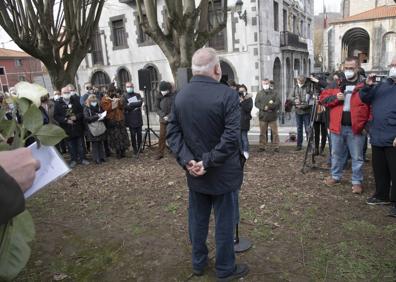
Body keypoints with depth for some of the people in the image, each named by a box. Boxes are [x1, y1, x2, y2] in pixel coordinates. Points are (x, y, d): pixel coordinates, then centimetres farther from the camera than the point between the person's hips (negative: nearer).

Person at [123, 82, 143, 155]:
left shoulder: (137, 95, 11)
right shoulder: (124, 96, 4)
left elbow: (140, 102, -8)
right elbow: (125, 107, -10)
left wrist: (131, 105, -13)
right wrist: (136, 105, -13)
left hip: (138, 118, 2)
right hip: (130, 119, -2)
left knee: (139, 134, 4)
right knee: (133, 135, 1)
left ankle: (139, 148, 18)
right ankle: (135, 149, 10)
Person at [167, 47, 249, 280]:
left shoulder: (180, 96, 1)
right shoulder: (228, 94, -17)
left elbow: (173, 132, -3)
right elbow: (231, 137, -25)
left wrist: (187, 160, -11)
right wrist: (209, 162, -19)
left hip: (195, 173, 5)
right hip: (223, 173, -5)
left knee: (197, 220, 20)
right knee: (224, 222, 12)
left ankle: (198, 263, 38)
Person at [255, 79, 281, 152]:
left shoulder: (274, 93, 5)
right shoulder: (259, 94, 9)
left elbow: (278, 103, -2)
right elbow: (256, 103, 1)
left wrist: (271, 105, -17)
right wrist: (264, 107, -13)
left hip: (272, 116, -1)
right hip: (263, 116, 1)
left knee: (275, 132, 2)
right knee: (263, 133, 7)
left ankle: (276, 146, 9)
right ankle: (262, 146, 15)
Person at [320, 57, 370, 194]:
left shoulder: (365, 85, -2)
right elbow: (323, 98, 6)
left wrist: (368, 125, -12)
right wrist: (335, 97, -13)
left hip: (356, 127, -3)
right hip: (337, 126, 3)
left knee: (357, 157, 7)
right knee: (336, 154, 15)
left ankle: (357, 182, 18)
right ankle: (335, 176, 31)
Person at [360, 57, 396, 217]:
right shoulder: (382, 86, 15)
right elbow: (365, 99, 16)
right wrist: (368, 86, -2)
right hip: (377, 137, 7)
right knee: (379, 170, 16)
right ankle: (381, 196, 31)